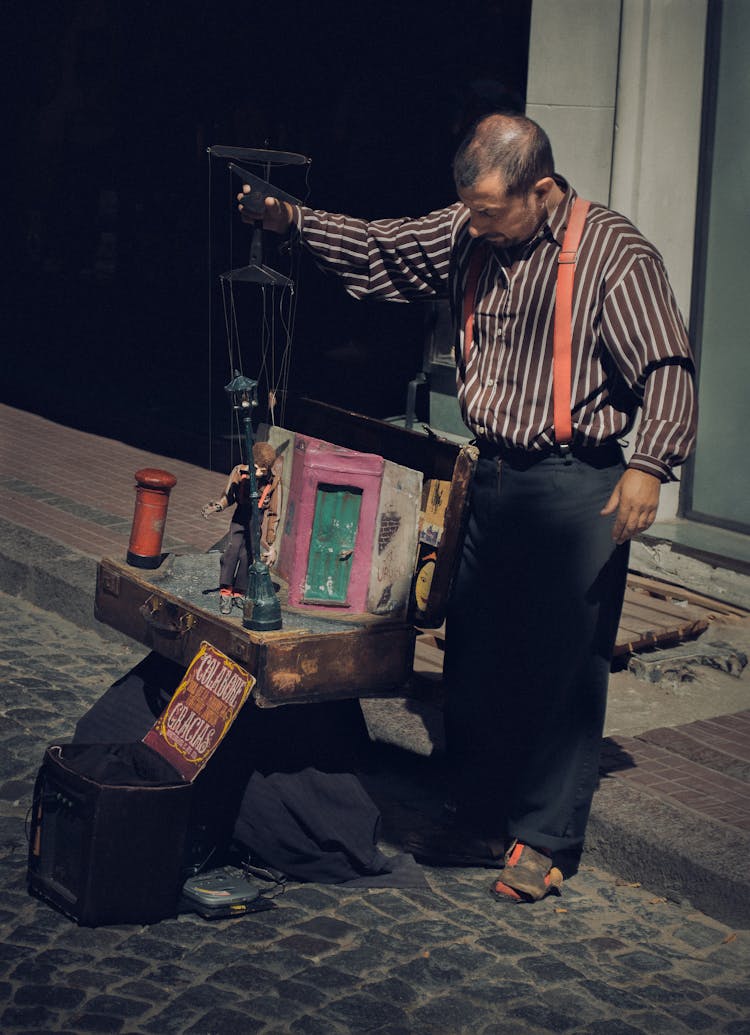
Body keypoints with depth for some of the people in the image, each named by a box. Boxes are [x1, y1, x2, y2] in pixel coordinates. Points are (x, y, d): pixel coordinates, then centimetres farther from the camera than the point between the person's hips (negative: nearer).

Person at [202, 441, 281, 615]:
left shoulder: (274, 482, -16)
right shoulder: (239, 472, -14)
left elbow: (274, 515, -7)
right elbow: (228, 497, 3)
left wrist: (271, 545, -6)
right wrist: (215, 506, -19)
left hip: (259, 520, -1)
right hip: (240, 517, 1)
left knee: (247, 555, -13)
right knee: (233, 549, -19)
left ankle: (239, 594, 4)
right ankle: (225, 593, -15)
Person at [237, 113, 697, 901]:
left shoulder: (615, 252, -12)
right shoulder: (465, 234, 6)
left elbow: (666, 370, -15)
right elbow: (377, 250, 17)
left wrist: (647, 465, -27)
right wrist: (292, 221, 5)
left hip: (575, 489, -6)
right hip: (492, 475, 6)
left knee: (564, 663, 0)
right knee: (473, 656, 12)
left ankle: (545, 841, 12)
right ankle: (477, 813, 28)